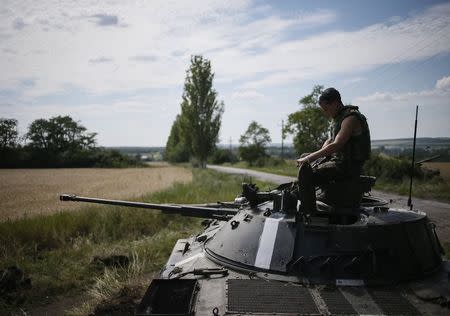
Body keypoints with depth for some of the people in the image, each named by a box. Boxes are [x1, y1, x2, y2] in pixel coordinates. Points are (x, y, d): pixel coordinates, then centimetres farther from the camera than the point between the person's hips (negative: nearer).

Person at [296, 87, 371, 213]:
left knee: (306, 174, -28)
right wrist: (317, 155, 3)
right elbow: (330, 140, 23)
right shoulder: (340, 117, 16)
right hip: (338, 160, 11)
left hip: (348, 166, -11)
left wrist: (310, 158, -26)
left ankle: (309, 214, -23)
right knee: (303, 157, 20)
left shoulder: (351, 118, -17)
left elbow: (336, 145, -27)